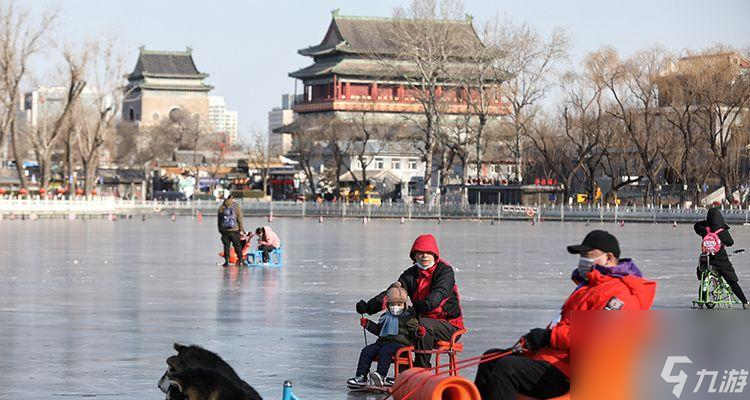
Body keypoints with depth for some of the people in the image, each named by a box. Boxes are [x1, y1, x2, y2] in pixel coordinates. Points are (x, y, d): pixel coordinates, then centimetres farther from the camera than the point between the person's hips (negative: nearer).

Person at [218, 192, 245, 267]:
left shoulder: (222, 207, 5)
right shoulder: (236, 206, -3)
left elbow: (219, 219, 9)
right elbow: (239, 219, -4)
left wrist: (220, 230, 16)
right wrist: (241, 229, 2)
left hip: (224, 230, 2)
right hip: (235, 230, -2)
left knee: (226, 246, 6)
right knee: (237, 245, 8)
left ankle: (227, 261, 1)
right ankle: (240, 260, 9)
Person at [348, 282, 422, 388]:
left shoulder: (408, 317, 5)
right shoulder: (385, 316, 24)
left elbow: (413, 331, -1)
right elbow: (378, 330, 34)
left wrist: (418, 332, -23)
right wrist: (368, 324, 25)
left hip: (399, 342, -7)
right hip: (383, 341, 7)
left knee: (384, 351, -35)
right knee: (366, 351, -11)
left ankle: (380, 376, -41)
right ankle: (361, 376, -14)